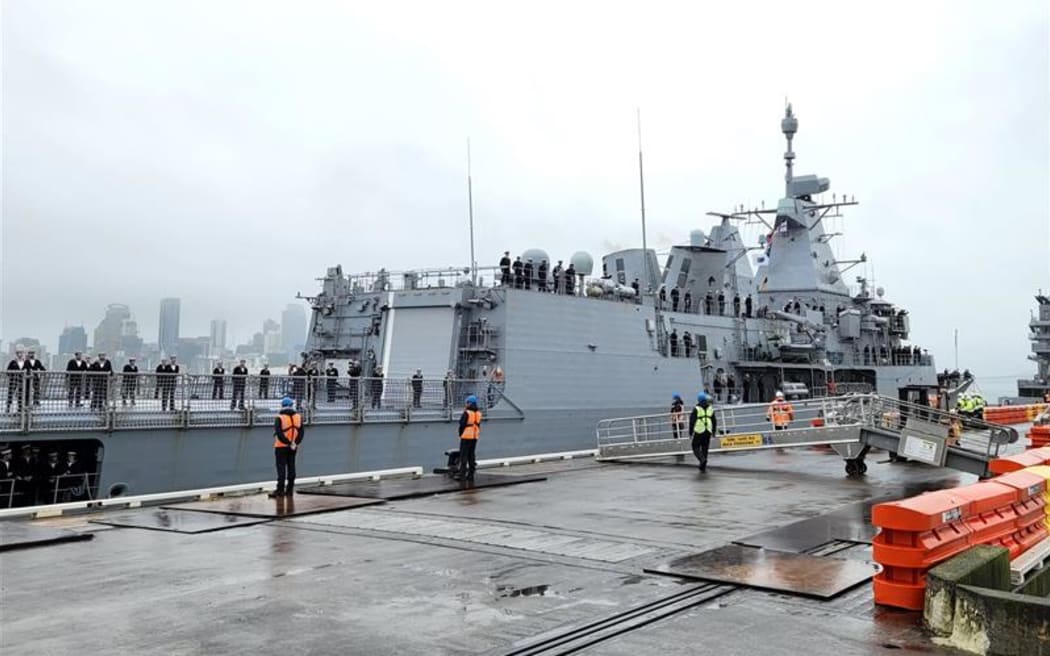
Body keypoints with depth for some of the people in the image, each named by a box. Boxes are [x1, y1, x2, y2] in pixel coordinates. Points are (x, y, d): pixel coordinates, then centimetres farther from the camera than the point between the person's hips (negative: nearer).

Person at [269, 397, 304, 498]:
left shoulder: (279, 418, -12)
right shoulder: (298, 417, 4)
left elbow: (279, 433, -19)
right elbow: (301, 431, -1)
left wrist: (289, 443, -14)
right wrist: (295, 443, -7)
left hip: (281, 446, -4)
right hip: (293, 447, 5)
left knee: (281, 468, 0)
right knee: (291, 467, 11)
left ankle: (280, 490, 0)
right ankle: (290, 490, 16)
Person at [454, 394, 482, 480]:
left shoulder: (467, 413, -14)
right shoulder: (478, 413, 7)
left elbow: (462, 424, -11)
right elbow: (478, 425, 11)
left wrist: (460, 434, 2)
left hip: (466, 437, -7)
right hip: (475, 437, 7)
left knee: (463, 456, -4)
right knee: (472, 455, 13)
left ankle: (462, 475, -7)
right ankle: (471, 474, 14)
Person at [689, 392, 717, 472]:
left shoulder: (696, 409, -7)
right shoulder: (710, 408, 8)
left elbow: (692, 421, -6)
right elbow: (714, 421, 12)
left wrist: (690, 431, 3)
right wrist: (714, 431, 20)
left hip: (699, 432, -4)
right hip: (708, 432, 5)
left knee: (696, 447, 7)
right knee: (705, 448, 12)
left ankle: (702, 459, -20)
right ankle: (703, 467, 13)